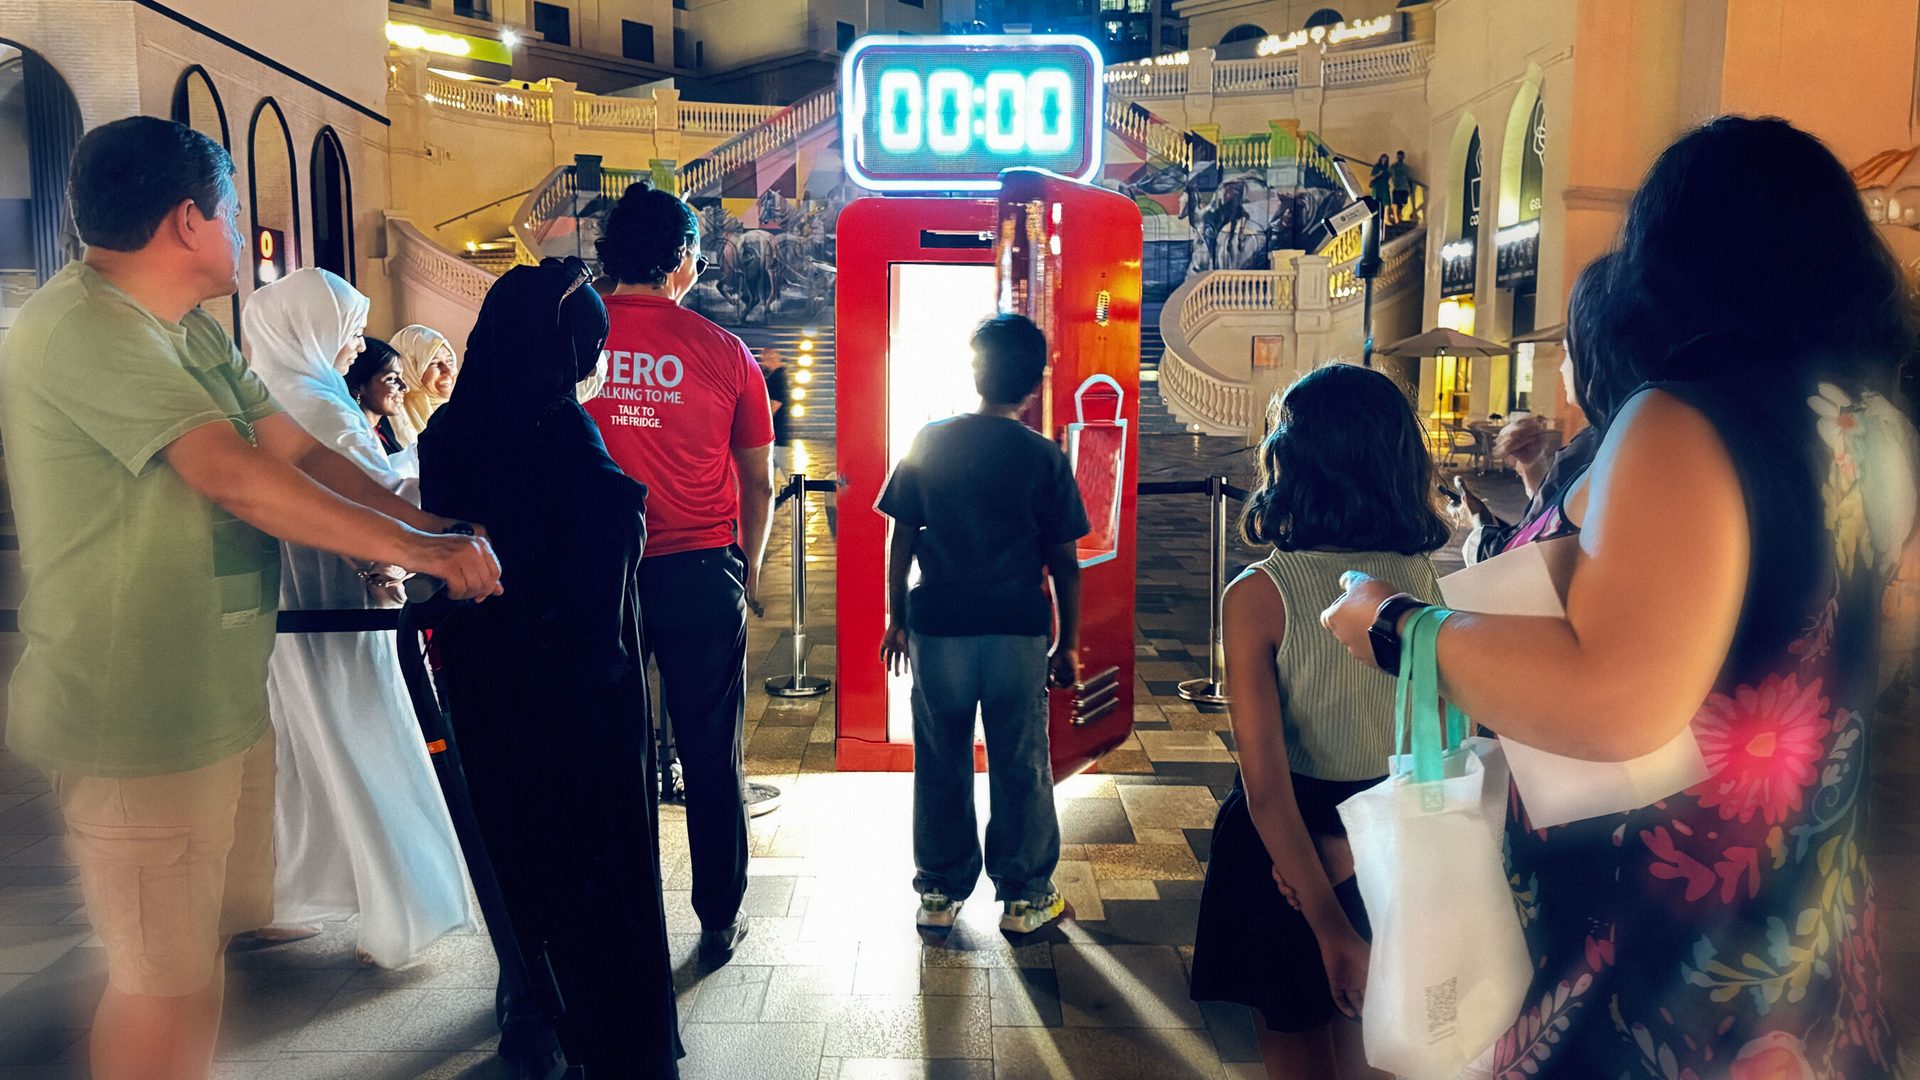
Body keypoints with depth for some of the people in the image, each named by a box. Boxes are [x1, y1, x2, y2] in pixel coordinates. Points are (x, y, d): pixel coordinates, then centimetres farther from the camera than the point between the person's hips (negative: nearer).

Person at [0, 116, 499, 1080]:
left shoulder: (189, 331, 13)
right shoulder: (81, 330, -20)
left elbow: (294, 451, 6)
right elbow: (235, 477, -29)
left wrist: (435, 527, -7)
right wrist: (416, 551, -25)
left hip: (219, 699, 10)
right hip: (141, 719, -9)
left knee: (204, 943, 19)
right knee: (165, 979, 3)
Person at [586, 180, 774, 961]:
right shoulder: (722, 352, -3)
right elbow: (758, 482, 4)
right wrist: (748, 568, 18)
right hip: (701, 573, -1)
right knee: (711, 753, 10)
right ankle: (719, 921, 21)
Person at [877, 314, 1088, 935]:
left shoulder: (930, 441, -1)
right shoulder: (1045, 458, -4)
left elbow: (902, 538, 2)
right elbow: (1063, 561, -3)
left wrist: (896, 618, 13)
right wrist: (1068, 645, 6)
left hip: (938, 627, 1)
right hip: (1017, 630, -1)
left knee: (941, 766, 12)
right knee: (1021, 768, 10)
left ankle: (939, 894, 22)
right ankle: (1023, 897, 19)